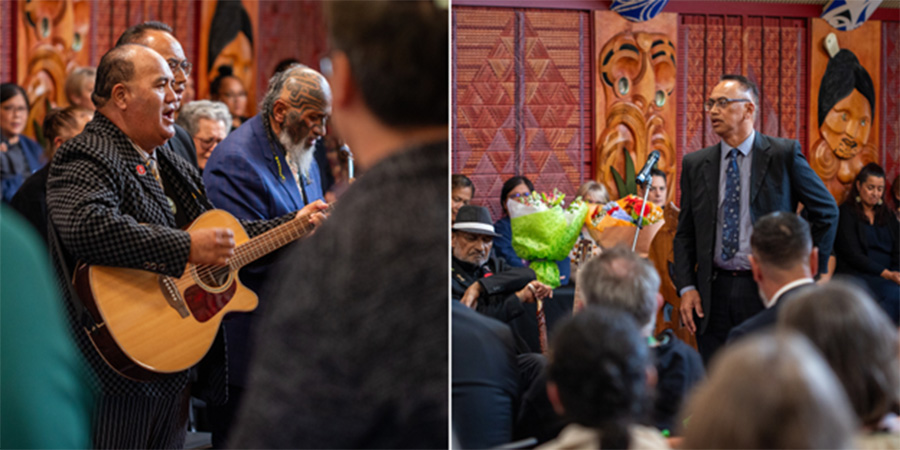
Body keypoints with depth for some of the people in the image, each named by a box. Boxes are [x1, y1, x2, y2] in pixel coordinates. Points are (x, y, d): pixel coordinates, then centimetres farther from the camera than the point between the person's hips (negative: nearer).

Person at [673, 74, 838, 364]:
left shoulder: (784, 154, -1)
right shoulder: (695, 165, 8)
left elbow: (826, 212, 6)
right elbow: (685, 233, 12)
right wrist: (687, 288, 0)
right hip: (714, 293, 3)